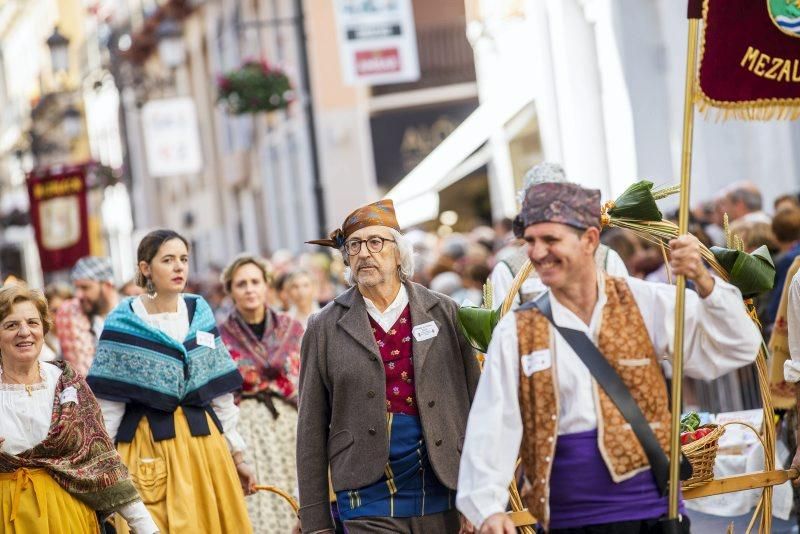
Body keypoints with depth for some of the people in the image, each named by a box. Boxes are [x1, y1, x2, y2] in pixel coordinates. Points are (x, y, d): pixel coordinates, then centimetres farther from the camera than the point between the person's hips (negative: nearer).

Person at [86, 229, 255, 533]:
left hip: (205, 443, 4)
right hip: (149, 449, -4)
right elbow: (107, 407, -3)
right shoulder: (123, 324, -3)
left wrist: (237, 453, 11)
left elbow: (221, 395, 12)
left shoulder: (200, 314, 9)